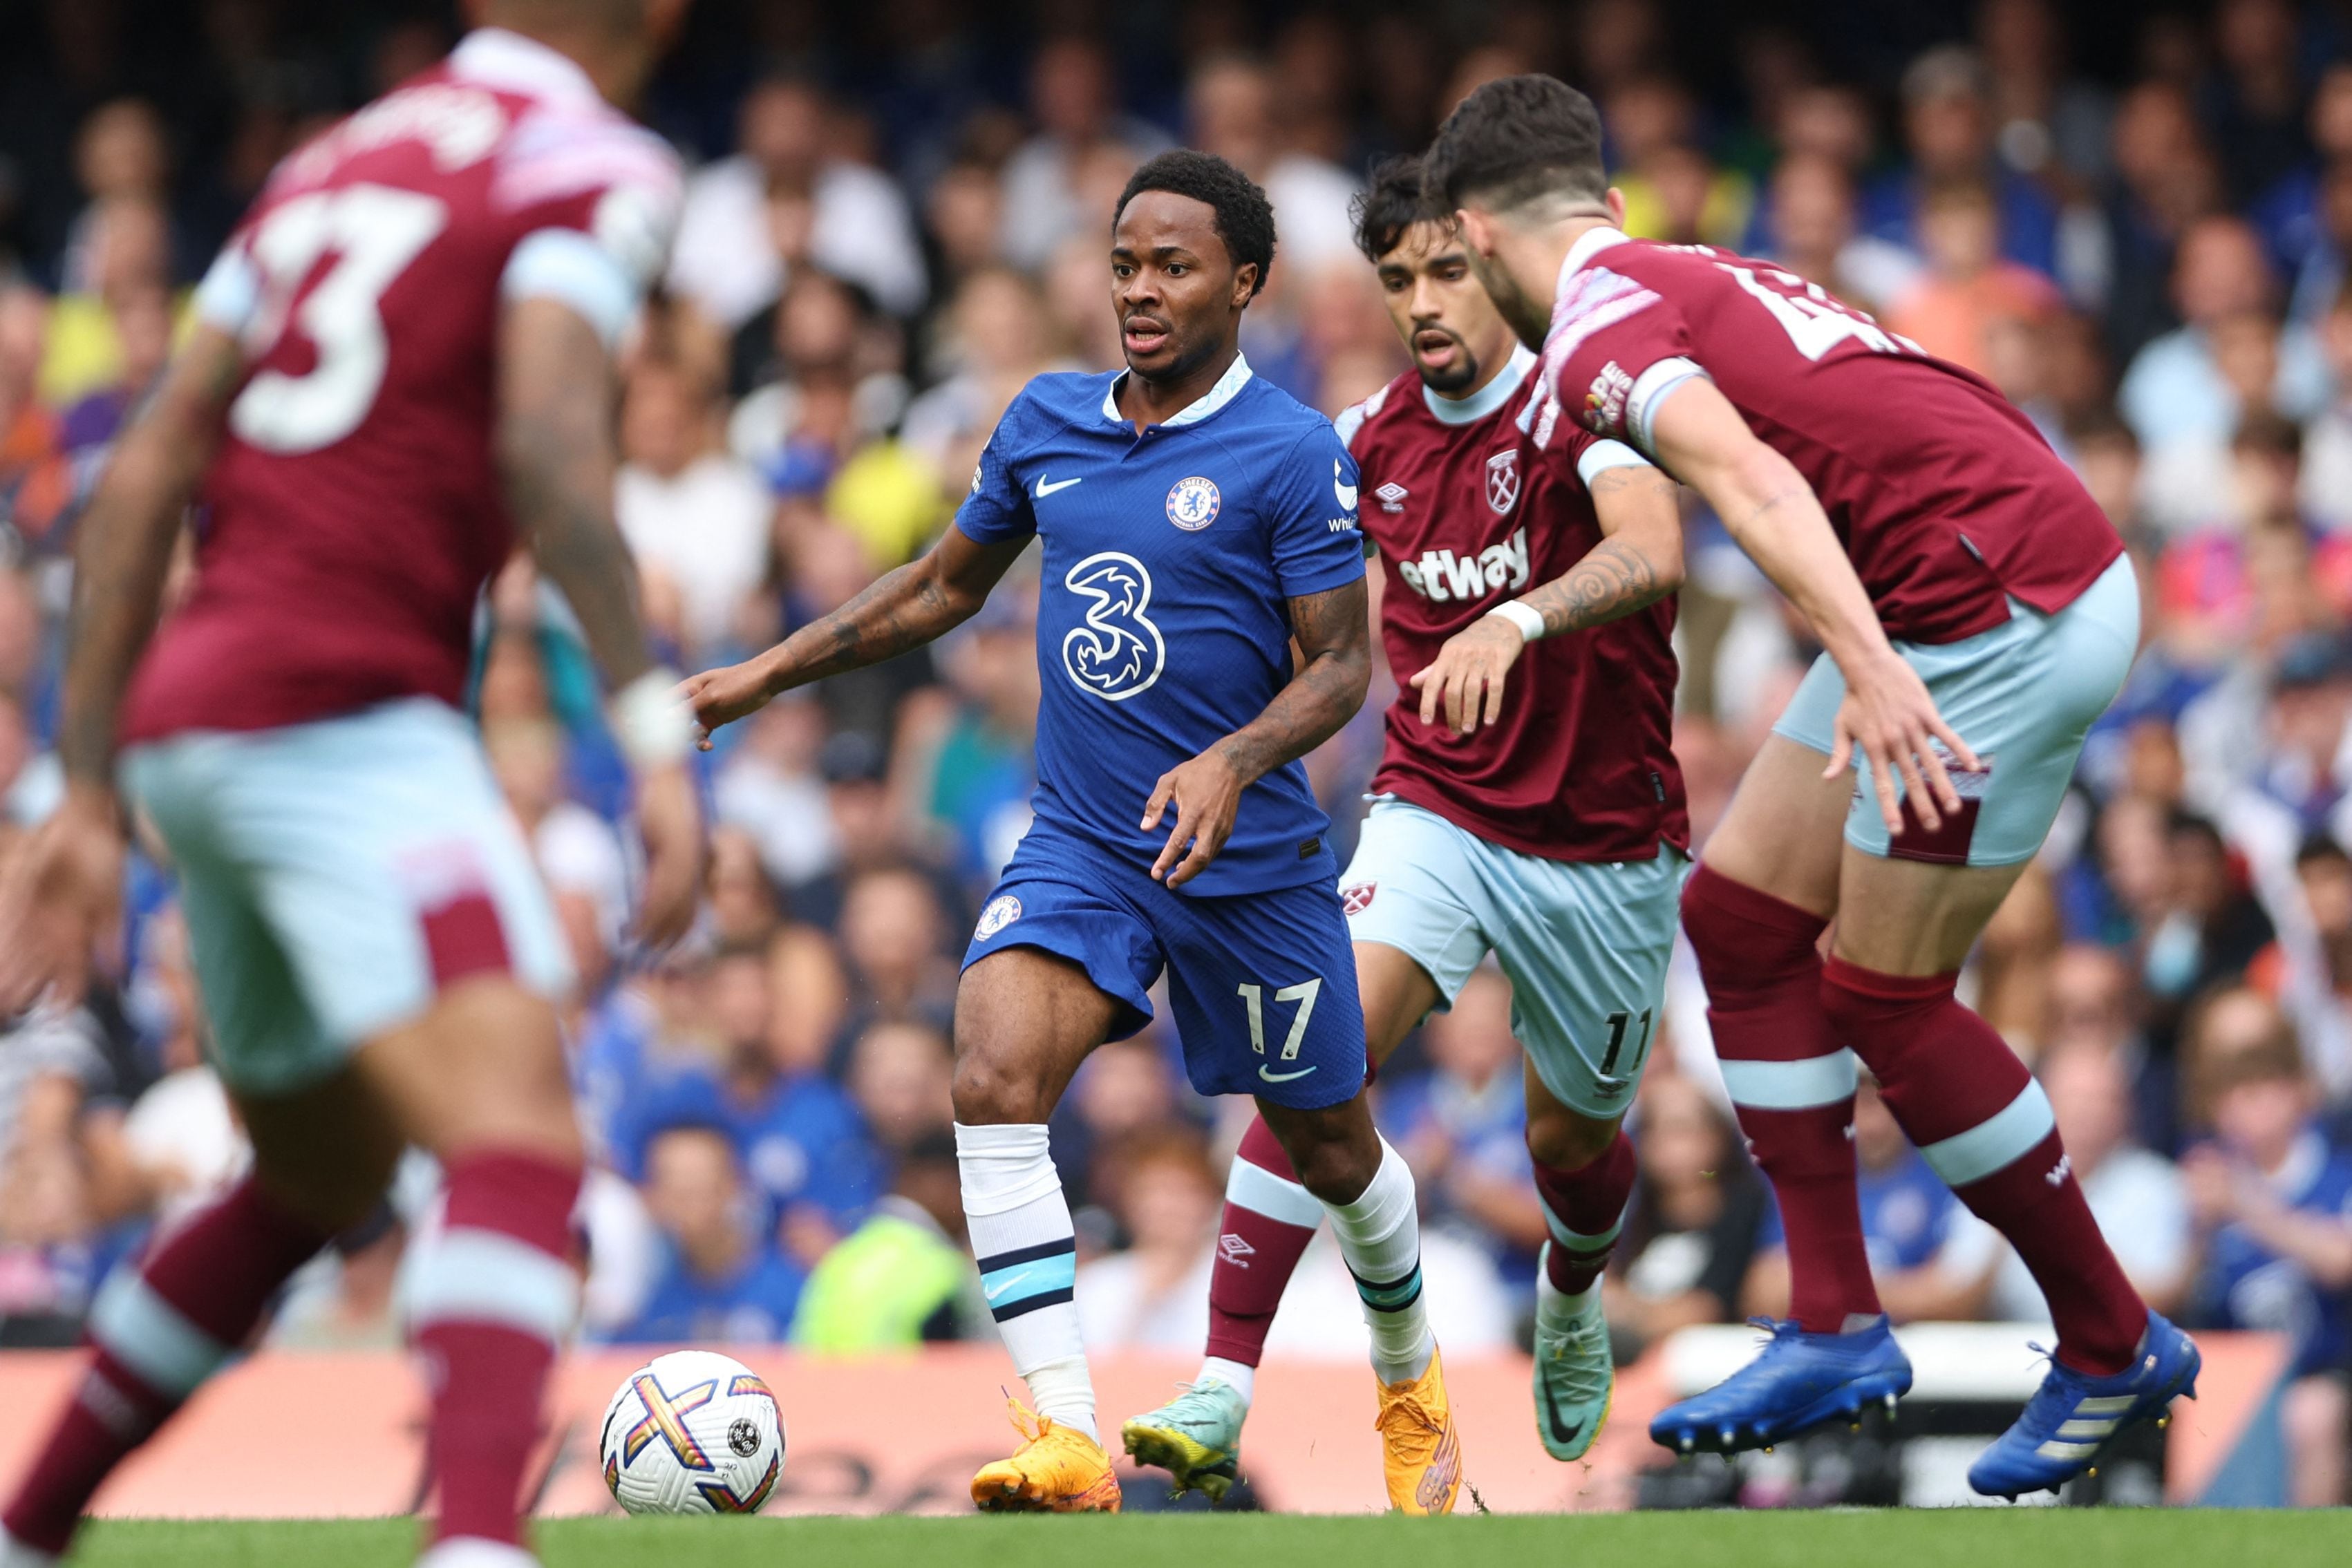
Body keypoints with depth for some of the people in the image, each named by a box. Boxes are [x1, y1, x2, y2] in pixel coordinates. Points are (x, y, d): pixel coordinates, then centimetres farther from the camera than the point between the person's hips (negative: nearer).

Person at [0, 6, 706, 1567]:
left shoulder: (331, 165, 21)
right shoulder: (594, 165, 0)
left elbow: (146, 478, 18)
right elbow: (548, 441, -17)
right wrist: (659, 733, -21)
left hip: (187, 730, 8)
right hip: (345, 720, -8)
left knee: (320, 1177, 25)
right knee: (519, 1143, -21)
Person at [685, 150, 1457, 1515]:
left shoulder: (1294, 454, -11)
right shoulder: (1047, 423, 5)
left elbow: (1341, 664, -11)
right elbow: (945, 586, 20)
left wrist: (1232, 763, -28)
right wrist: (769, 675, 17)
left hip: (1253, 866, -3)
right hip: (1079, 849, 3)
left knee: (1331, 1153, 12)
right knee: (994, 1083, -23)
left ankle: (1413, 1388, 43)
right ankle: (1068, 1437, -27)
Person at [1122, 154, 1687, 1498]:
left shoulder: (1580, 407, -18)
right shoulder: (1376, 440, 0)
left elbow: (1651, 550, -39)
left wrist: (1514, 624, -55)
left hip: (1605, 844, -2)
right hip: (1438, 815, 2)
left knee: (1573, 1135, 15)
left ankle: (1574, 1303, 55)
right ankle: (1220, 1401, -28)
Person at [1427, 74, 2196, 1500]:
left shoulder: (1594, 322, -9)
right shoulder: (1696, 277, 18)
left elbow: (1751, 479, -26)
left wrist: (1868, 667, -35)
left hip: (2003, 616, -9)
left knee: (1887, 1002, -1)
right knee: (1742, 917, 12)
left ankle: (2115, 1348, 12)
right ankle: (1837, 1330, 11)